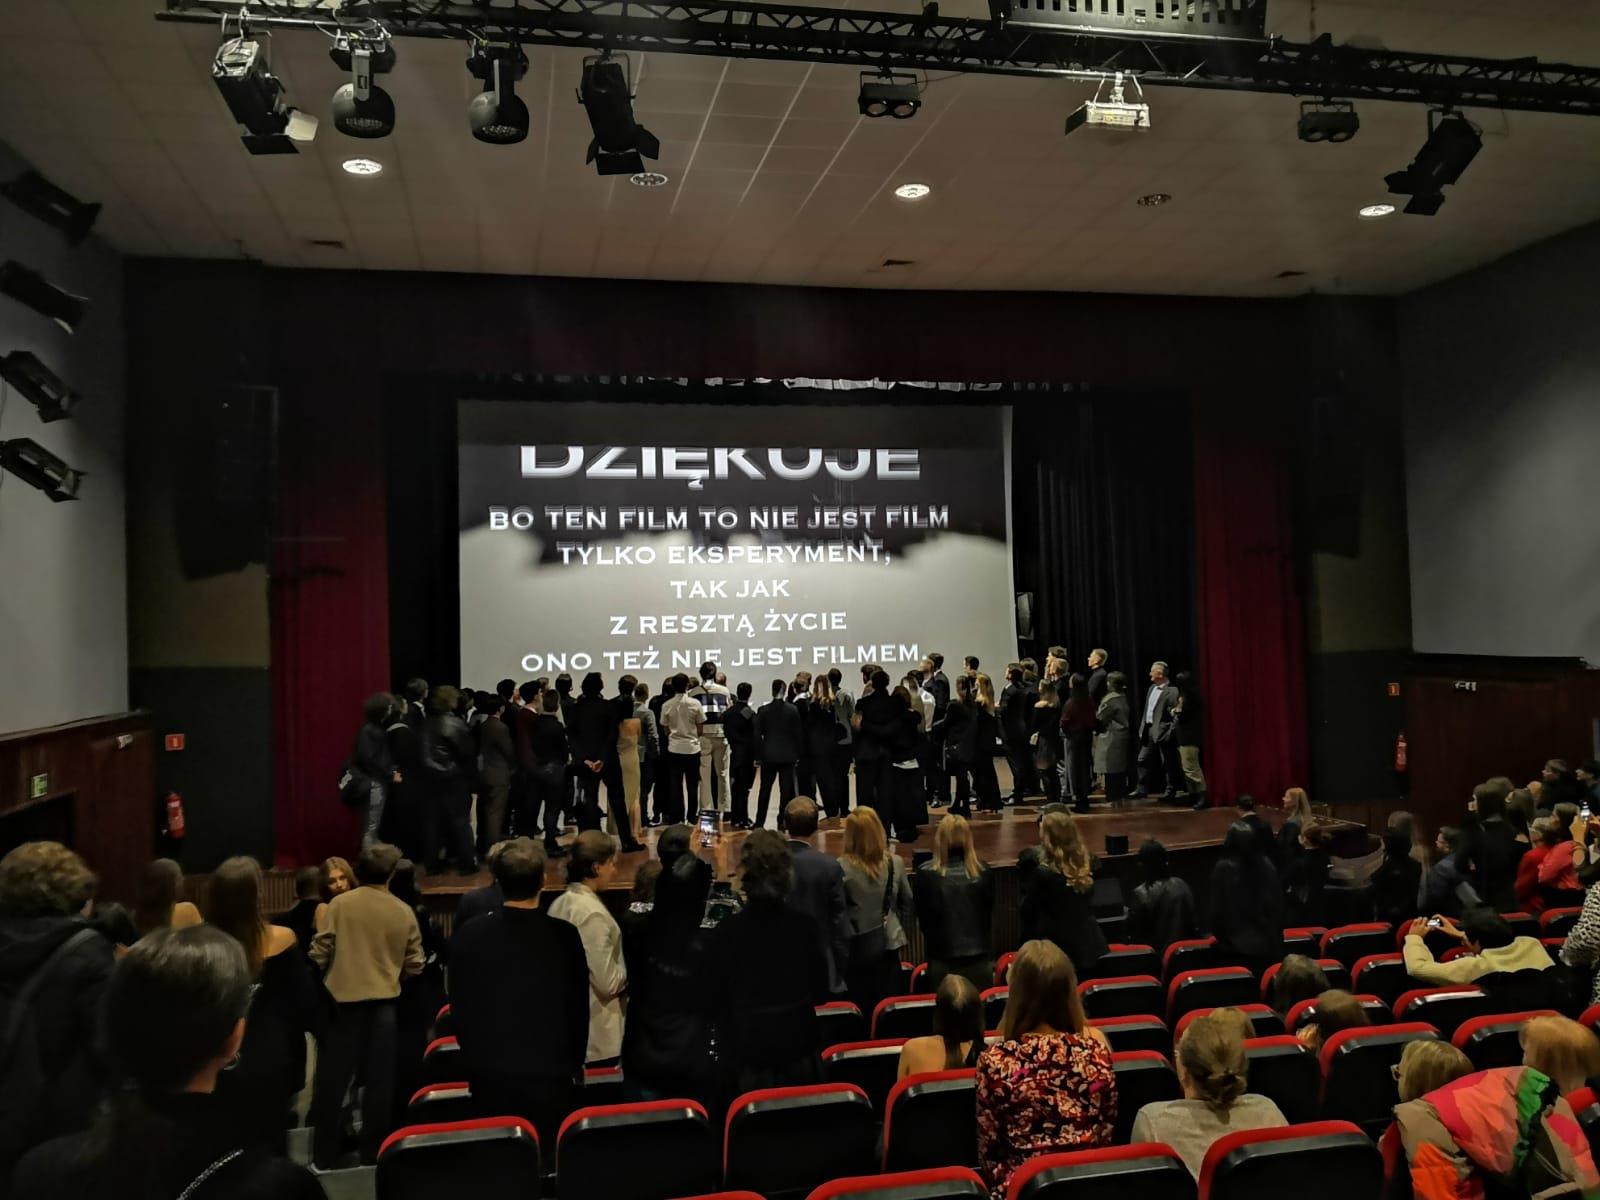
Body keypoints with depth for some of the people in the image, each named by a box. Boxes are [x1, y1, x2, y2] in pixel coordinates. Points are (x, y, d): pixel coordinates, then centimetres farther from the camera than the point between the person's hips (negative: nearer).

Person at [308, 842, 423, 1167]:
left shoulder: (340, 903, -6)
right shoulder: (404, 912, -1)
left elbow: (319, 952, -6)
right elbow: (414, 964, 3)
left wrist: (327, 974, 14)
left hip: (342, 1000, -1)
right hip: (384, 1004, 1)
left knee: (332, 1082, 9)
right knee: (378, 1083, 10)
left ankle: (323, 1156, 15)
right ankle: (372, 1155, 15)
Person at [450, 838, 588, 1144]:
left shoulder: (469, 936, -8)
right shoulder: (565, 935, -11)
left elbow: (460, 1009, 1)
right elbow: (579, 1006, -2)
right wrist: (575, 1065, 13)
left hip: (492, 1078, 1)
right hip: (552, 1076, -1)